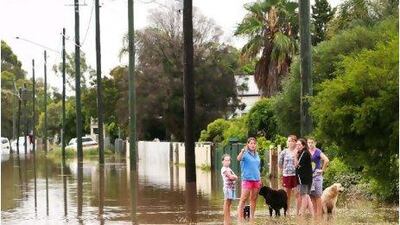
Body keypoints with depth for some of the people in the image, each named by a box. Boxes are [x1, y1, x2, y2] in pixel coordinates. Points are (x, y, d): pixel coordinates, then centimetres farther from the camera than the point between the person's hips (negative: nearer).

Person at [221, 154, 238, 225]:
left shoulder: (228, 169, 20)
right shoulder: (224, 169, -8)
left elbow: (236, 177, 13)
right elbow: (231, 177, -17)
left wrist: (233, 177, -5)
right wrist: (234, 176, 1)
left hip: (231, 187, 9)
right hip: (227, 187, -9)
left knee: (229, 203, 10)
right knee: (226, 203, -8)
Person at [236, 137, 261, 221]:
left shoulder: (256, 155, 12)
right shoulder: (245, 154, -7)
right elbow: (239, 158, -29)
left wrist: (260, 179, 16)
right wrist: (242, 151, -47)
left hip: (256, 179, 6)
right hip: (247, 179, -6)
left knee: (254, 199, 10)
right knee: (243, 199, -8)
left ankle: (252, 217, 18)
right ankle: (240, 219, -11)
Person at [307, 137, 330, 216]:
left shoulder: (318, 152, -9)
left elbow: (326, 160, -23)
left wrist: (322, 170, -17)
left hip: (316, 176, -6)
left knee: (317, 196, -4)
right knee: (311, 196, 8)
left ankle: (319, 214, -1)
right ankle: (314, 214, 14)